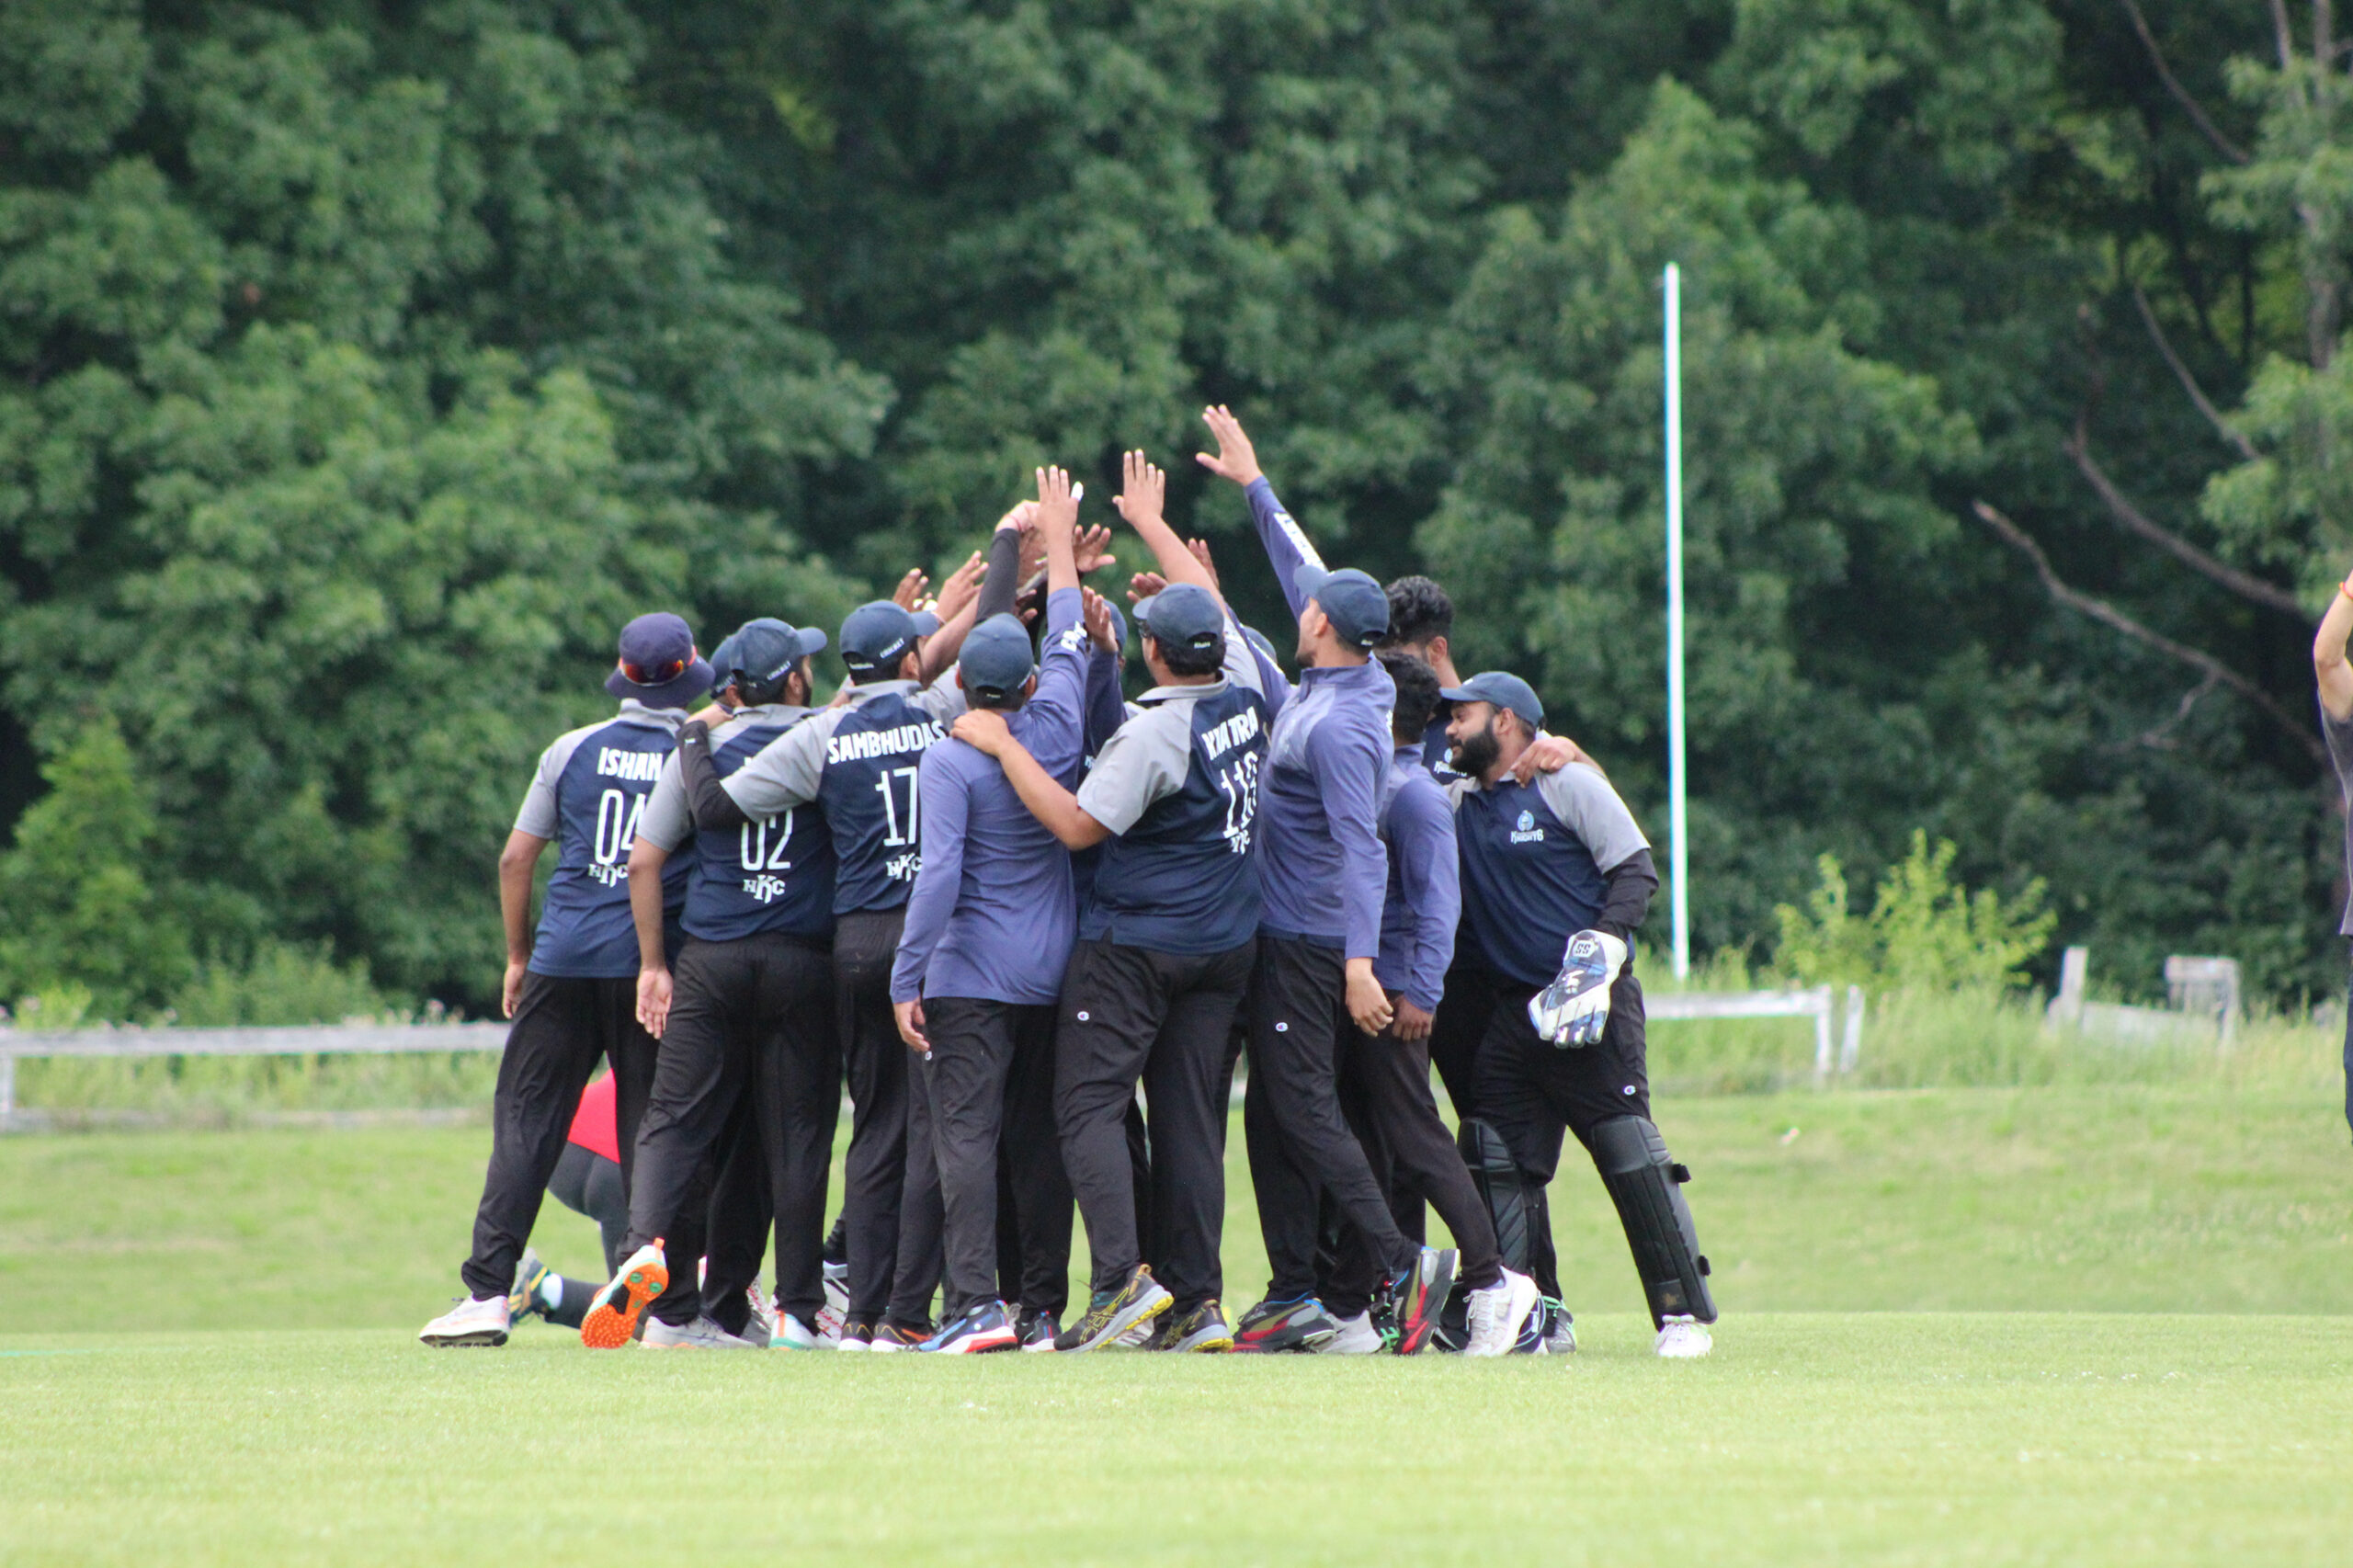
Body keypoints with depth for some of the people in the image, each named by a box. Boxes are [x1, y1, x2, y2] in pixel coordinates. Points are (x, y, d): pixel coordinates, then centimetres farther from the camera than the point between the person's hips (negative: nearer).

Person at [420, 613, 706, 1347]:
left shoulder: (573, 751, 5)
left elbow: (516, 859, 6)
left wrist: (519, 955, 16)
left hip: (567, 958, 1)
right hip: (658, 966, -1)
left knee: (525, 1122, 3)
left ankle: (487, 1292, -5)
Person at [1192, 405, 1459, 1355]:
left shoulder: (1339, 725, -21)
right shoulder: (1319, 695, 6)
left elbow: (1361, 846, -27)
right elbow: (1303, 571, 21)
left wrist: (1359, 960, -34)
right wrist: (1254, 485, 29)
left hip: (1309, 945, -10)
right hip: (1290, 937, 10)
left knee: (1305, 1111, -11)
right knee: (1272, 1115, 12)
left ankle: (1402, 1264, -17)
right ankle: (1294, 1297, 13)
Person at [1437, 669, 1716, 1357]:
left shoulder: (1568, 784, -1)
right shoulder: (1456, 804, 16)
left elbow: (1636, 870, -5)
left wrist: (1604, 941, -18)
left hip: (1591, 1010, -7)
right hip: (1508, 1013, 7)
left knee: (1630, 1156, -11)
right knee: (1505, 1168, 2)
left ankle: (1685, 1313, -10)